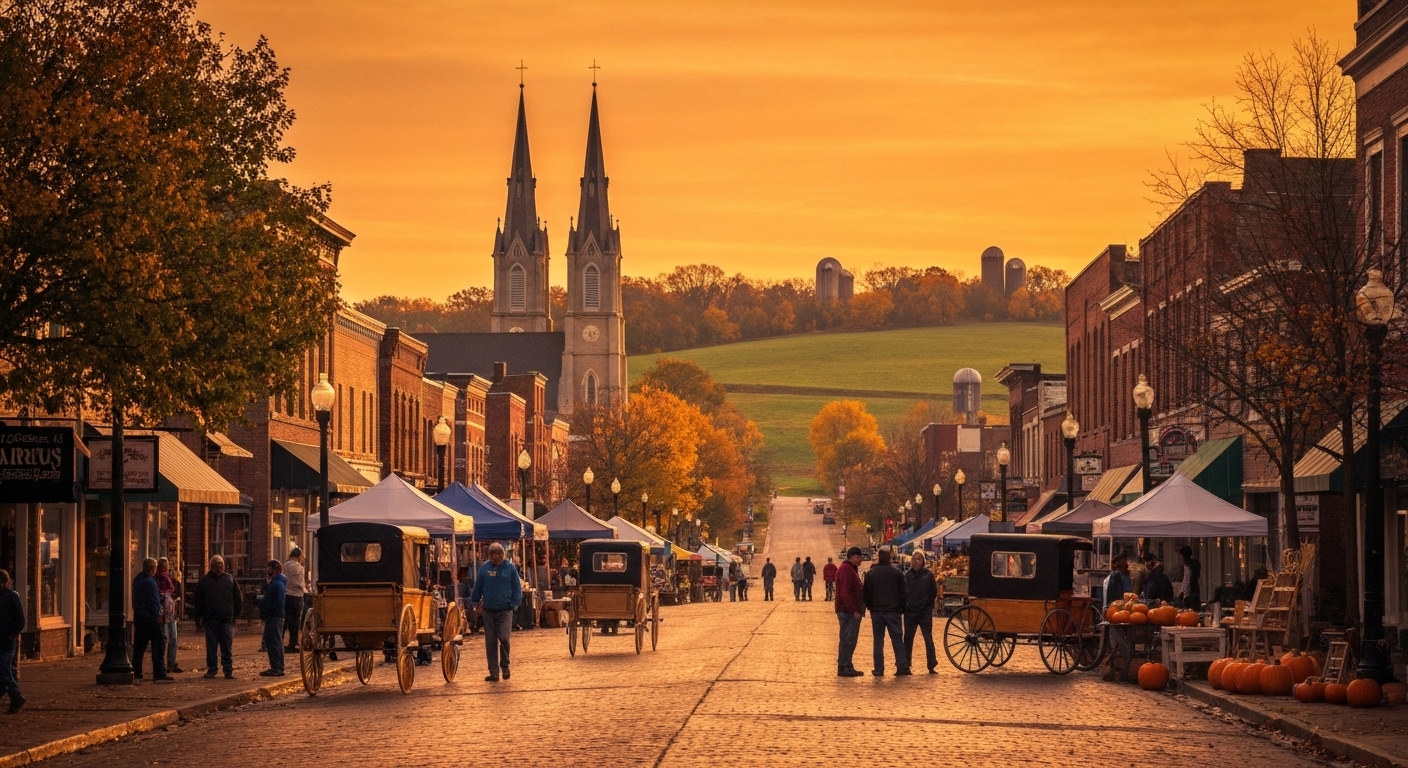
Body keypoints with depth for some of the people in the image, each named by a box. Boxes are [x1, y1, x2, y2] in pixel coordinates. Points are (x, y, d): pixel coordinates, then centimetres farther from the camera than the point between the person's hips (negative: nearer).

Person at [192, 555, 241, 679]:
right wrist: (199, 615, 3)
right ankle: (211, 670, 12)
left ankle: (228, 671, 1)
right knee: (211, 646, 4)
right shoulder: (204, 581, 5)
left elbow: (237, 598, 12)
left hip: (227, 619, 0)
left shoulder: (230, 579, 6)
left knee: (227, 647, -2)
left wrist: (236, 613, 5)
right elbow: (197, 599, 9)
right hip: (210, 619, 0)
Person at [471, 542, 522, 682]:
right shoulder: (484, 568, 5)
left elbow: (517, 588, 3)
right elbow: (477, 587, 12)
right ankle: (493, 672, 9)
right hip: (489, 611, 3)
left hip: (505, 611, -3)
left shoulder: (510, 568, 0)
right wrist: (475, 601, 8)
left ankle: (504, 665, 10)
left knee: (504, 639, -13)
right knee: (490, 643, 4)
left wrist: (515, 604, -4)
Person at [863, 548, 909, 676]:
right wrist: (902, 607, 11)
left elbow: (867, 594, 1)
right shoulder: (897, 573, -3)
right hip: (893, 611, 0)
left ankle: (879, 669, 3)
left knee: (878, 641, 6)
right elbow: (903, 593, -1)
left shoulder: (871, 574, -2)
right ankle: (902, 668, -1)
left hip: (877, 612, 0)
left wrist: (870, 606, 16)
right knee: (897, 640, 4)